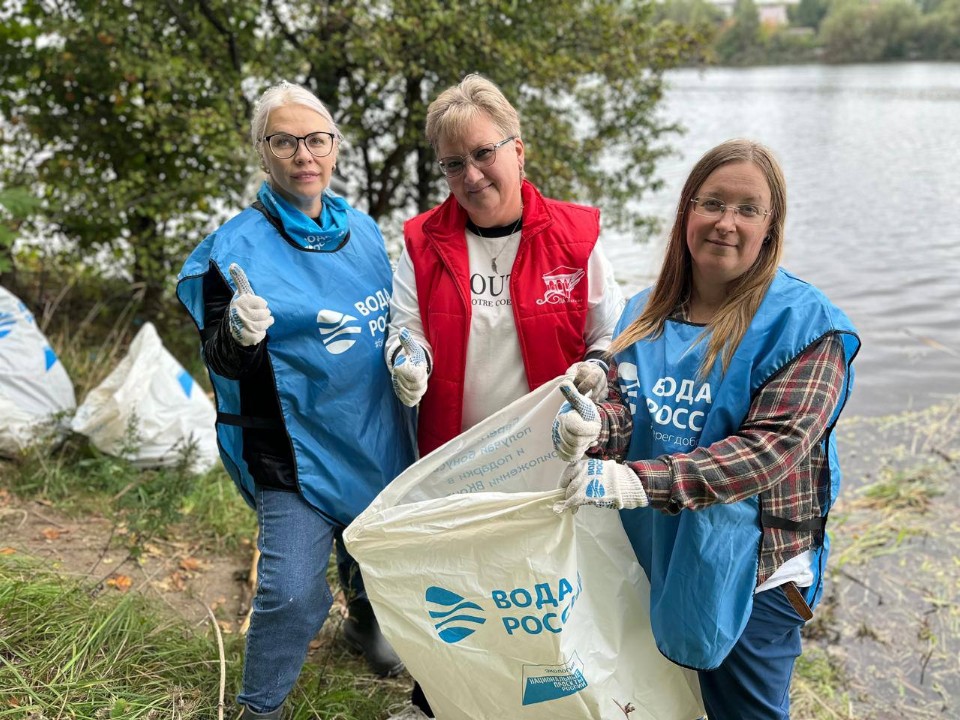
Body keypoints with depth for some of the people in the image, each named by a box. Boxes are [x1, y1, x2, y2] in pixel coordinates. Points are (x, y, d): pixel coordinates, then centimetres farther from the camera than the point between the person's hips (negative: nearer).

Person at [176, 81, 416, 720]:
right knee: (293, 591, -8)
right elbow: (221, 361, -12)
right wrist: (240, 333, -34)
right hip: (298, 445, -5)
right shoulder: (237, 248, -13)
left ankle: (364, 621, 56)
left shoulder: (364, 230, 3)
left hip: (376, 433, 6)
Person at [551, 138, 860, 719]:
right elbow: (624, 405, 2)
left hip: (748, 569, -5)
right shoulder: (648, 312, 3)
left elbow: (771, 448, -24)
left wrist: (641, 480, -35)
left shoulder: (805, 324, -15)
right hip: (650, 554, 5)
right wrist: (595, 425, -24)